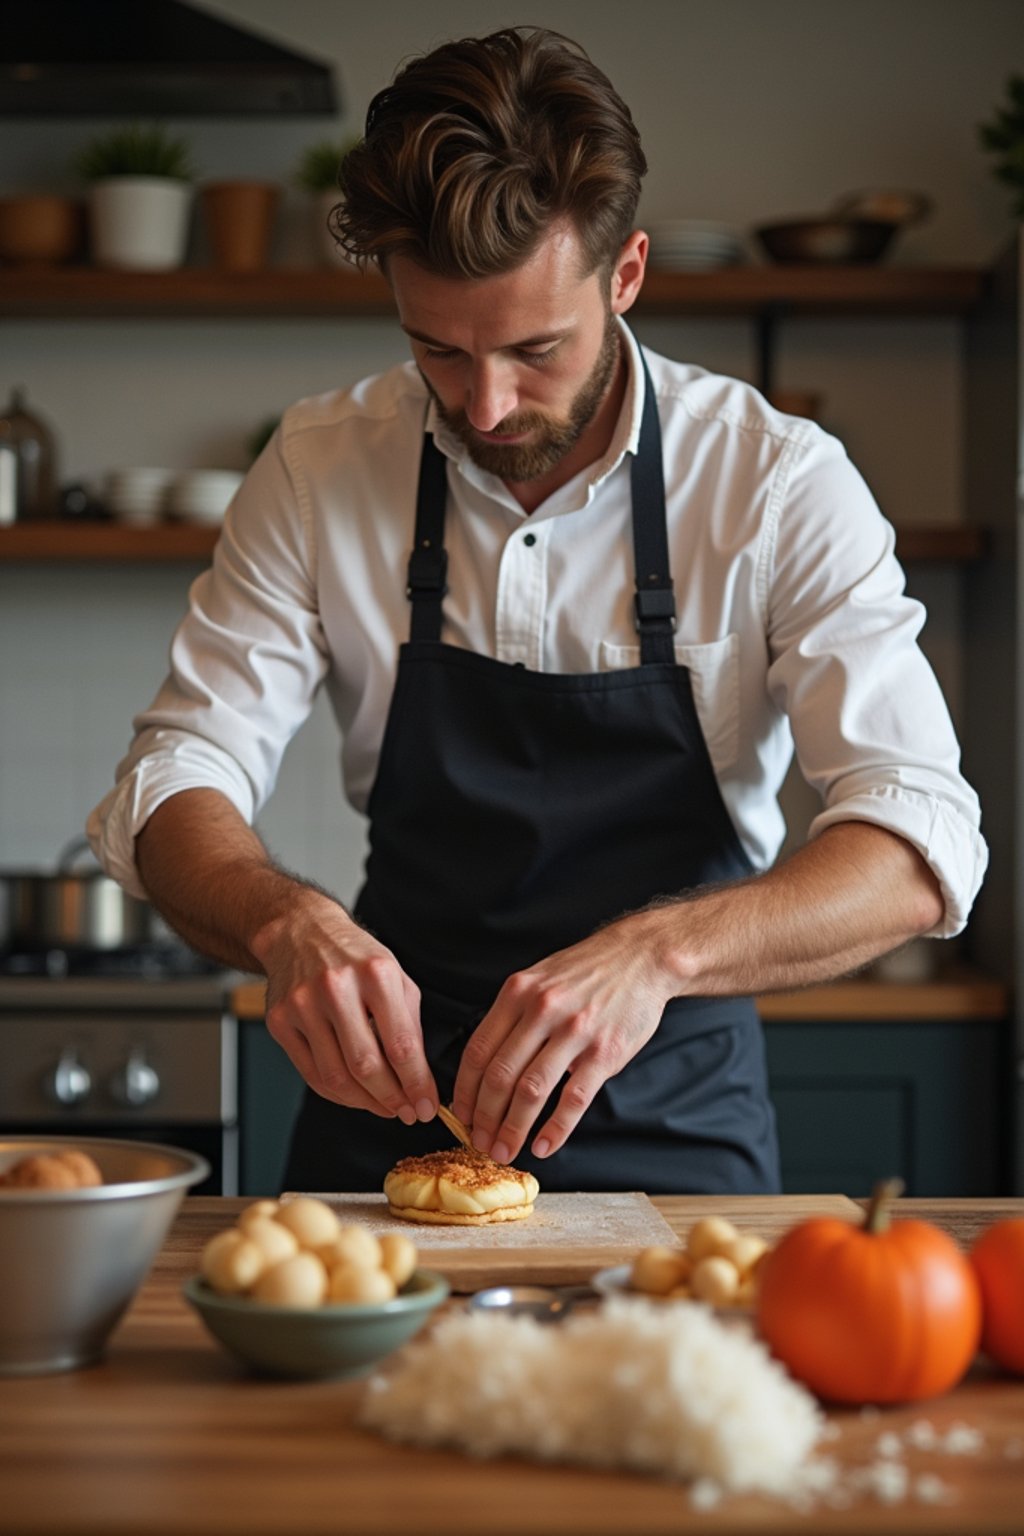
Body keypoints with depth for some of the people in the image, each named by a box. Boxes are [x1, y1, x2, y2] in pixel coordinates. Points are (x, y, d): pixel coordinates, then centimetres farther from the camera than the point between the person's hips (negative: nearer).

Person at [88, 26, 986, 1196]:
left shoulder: (781, 482, -9)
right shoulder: (321, 469, -2)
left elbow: (918, 846, -16)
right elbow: (175, 780, -2)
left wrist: (657, 950, -34)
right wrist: (287, 923, -25)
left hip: (673, 1132, -1)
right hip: (393, 1108, 1)